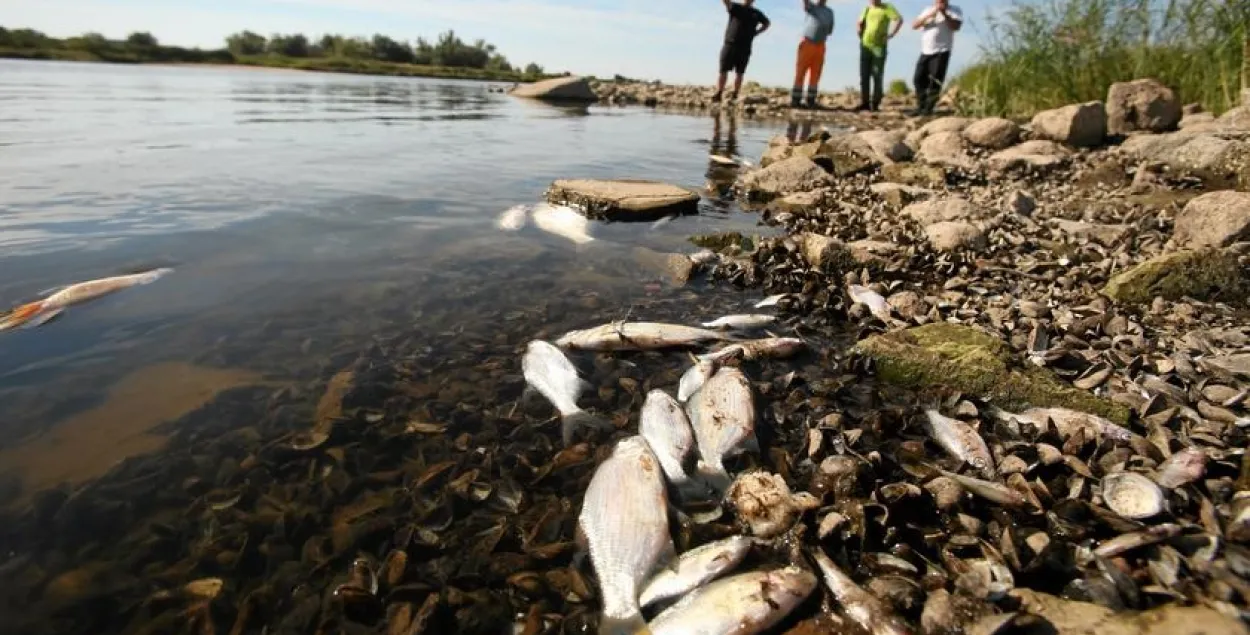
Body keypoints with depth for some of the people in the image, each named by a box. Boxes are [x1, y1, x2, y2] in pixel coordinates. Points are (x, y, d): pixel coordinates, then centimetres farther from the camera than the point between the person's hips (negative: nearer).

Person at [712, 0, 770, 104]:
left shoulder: (756, 13, 16)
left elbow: (767, 23, 29)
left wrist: (756, 32, 15)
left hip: (745, 48, 2)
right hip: (729, 44, -2)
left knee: (739, 73, 0)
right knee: (723, 70, -6)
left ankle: (734, 96, 2)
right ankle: (718, 94, -6)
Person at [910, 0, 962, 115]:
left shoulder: (954, 10, 4)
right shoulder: (928, 10, 16)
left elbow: (956, 26, -12)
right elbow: (914, 25, 4)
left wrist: (944, 14, -18)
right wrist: (928, 16, -10)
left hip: (941, 52, -5)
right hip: (925, 52, 5)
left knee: (935, 81, -9)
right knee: (919, 79, 2)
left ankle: (929, 108, -7)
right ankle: (920, 107, 10)